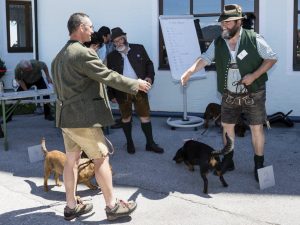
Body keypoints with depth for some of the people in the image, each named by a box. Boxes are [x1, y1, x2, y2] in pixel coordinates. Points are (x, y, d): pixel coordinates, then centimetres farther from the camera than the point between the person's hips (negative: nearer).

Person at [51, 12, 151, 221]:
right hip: (83, 116, -9)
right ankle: (112, 206, 7)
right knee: (102, 158, -1)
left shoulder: (60, 56, 14)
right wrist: (135, 84, -5)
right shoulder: (84, 53, -16)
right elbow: (108, 76, -15)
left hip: (66, 115, 9)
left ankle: (72, 206, 20)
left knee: (72, 159, 13)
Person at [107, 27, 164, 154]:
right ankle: (129, 142, 25)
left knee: (145, 116, 3)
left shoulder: (139, 49, 3)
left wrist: (150, 76, -10)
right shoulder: (111, 56, 2)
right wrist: (111, 95, 0)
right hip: (122, 91, 0)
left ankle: (150, 143, 14)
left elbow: (148, 63, 9)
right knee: (126, 118, 11)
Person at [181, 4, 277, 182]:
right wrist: (190, 71, -29)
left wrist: (254, 75, -19)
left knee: (257, 128, 4)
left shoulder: (254, 39, -13)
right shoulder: (218, 43, -1)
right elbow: (205, 58, -11)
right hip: (229, 96, 4)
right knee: (227, 127, 11)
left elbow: (272, 58, -8)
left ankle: (259, 165, 19)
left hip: (253, 94, -4)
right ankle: (228, 161, 29)